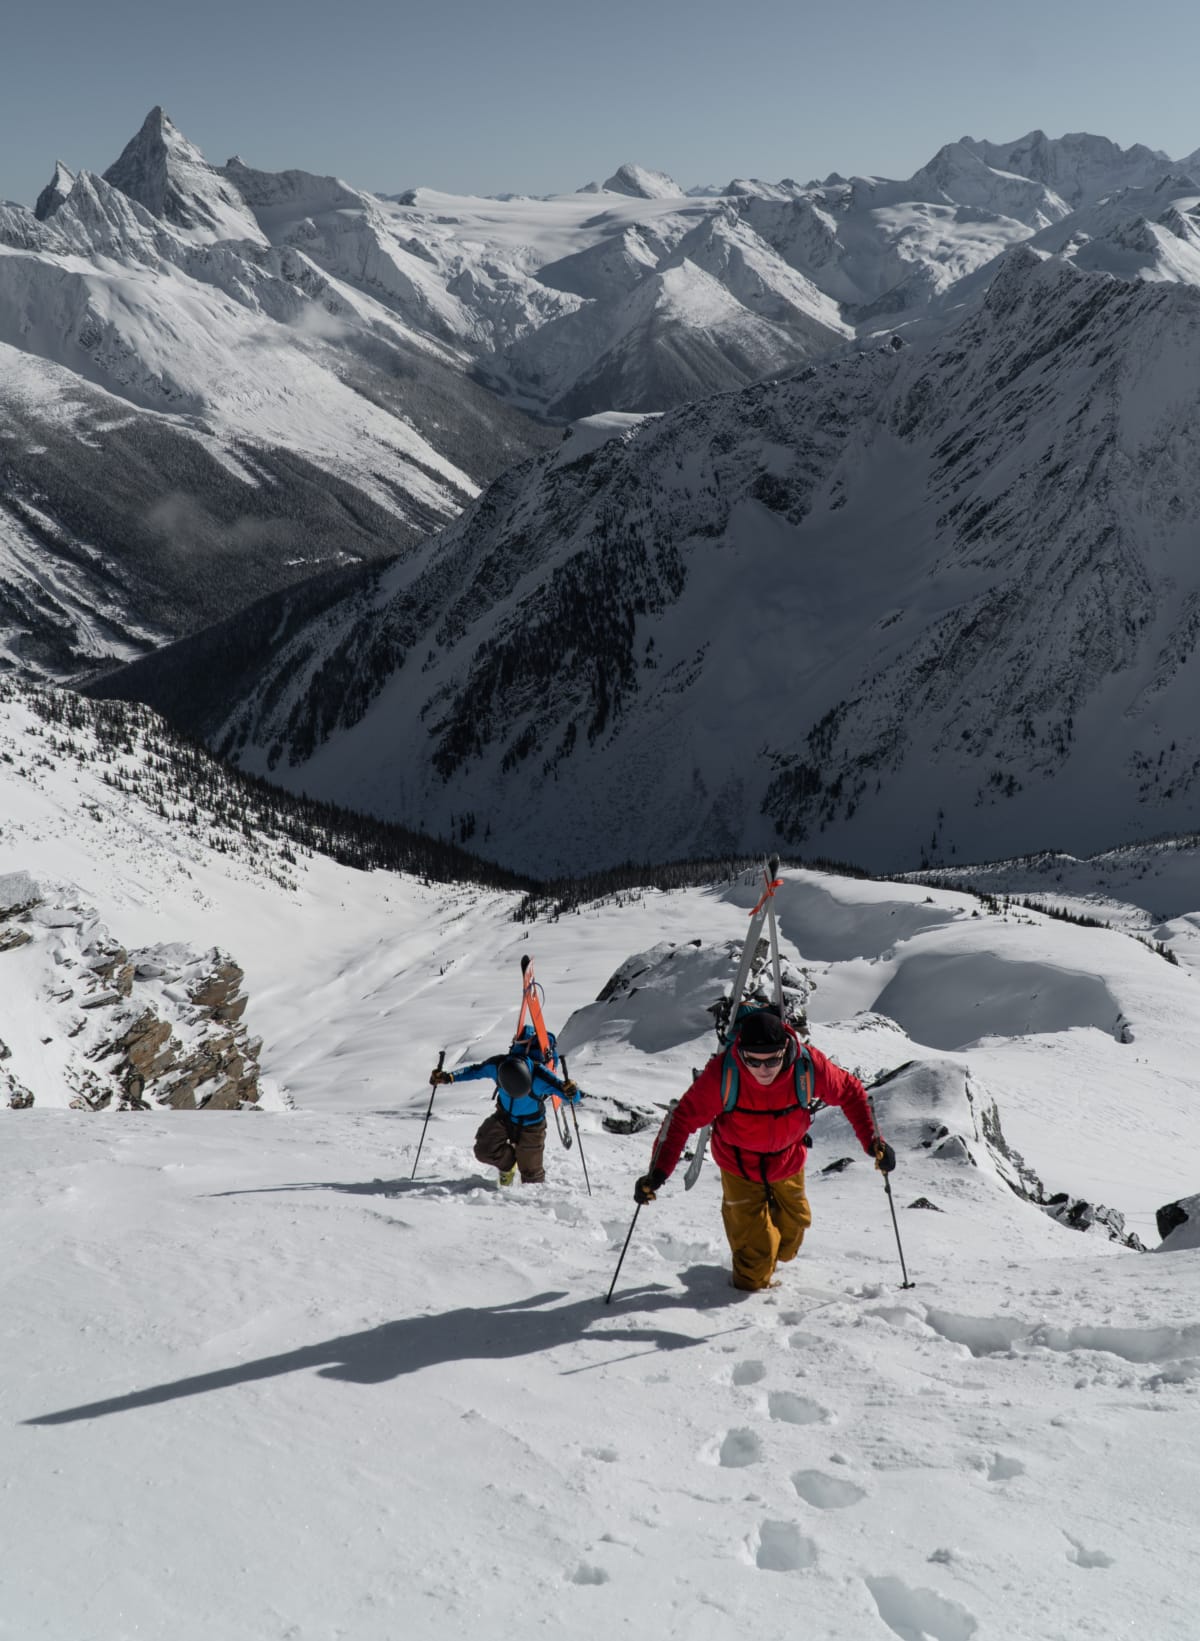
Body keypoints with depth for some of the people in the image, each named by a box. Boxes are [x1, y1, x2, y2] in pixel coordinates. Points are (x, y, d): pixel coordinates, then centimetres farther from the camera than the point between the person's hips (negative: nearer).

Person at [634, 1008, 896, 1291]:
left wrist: (872, 1141, -16)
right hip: (739, 1165, -3)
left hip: (788, 1162, 3)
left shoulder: (808, 1066, -29)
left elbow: (850, 1092, -11)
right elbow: (684, 1118, -26)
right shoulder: (722, 1073, -34)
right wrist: (659, 1171, -34)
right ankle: (751, 1283, 33)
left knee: (792, 1230, 20)